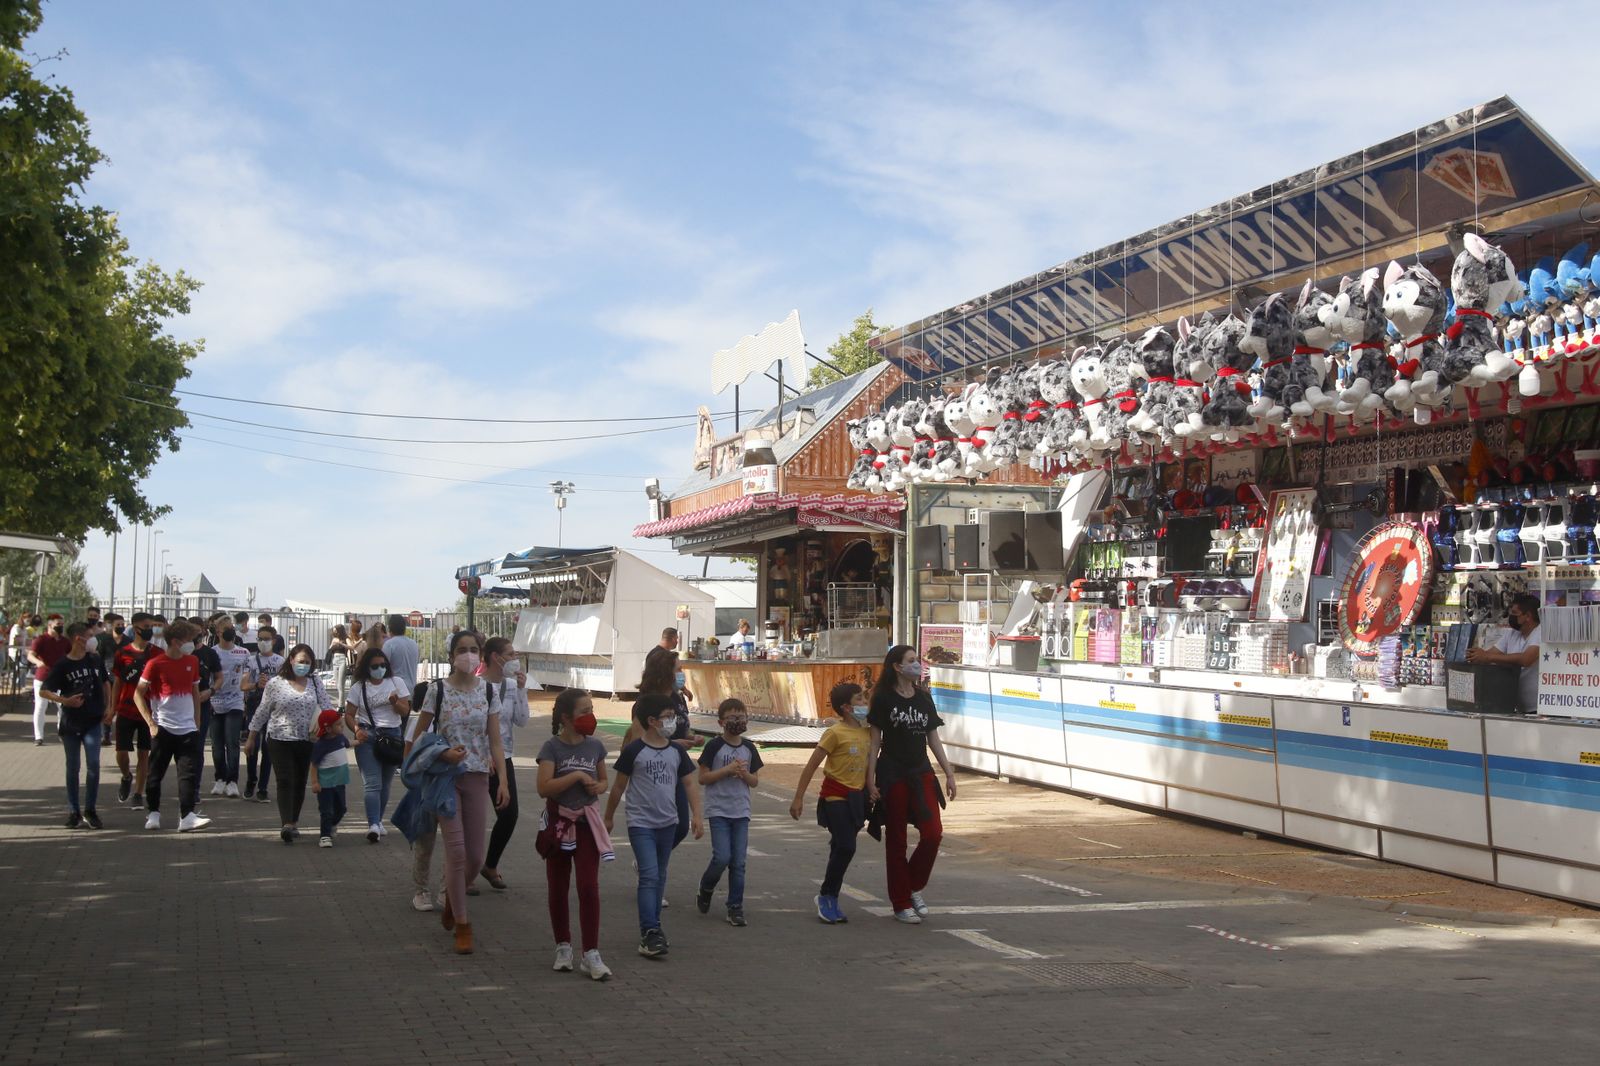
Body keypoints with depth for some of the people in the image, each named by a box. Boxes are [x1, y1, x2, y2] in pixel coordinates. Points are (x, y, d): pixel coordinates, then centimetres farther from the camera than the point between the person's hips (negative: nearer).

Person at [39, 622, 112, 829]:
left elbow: (105, 682, 17)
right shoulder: (62, 665, -8)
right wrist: (64, 700, -22)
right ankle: (73, 811, 17)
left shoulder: (95, 660, 2)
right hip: (70, 722, -2)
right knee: (73, 767, 7)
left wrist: (108, 707, 9)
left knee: (94, 764, -7)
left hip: (93, 721, 2)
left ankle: (90, 810, 5)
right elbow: (45, 691, -7)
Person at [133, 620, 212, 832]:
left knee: (190, 773, -7)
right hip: (163, 727, -4)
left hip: (188, 728, 4)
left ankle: (187, 816, -10)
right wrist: (151, 723, -10)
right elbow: (138, 694, -4)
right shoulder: (156, 663, -7)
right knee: (156, 773, 7)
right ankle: (154, 813, 23)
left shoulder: (192, 661, 8)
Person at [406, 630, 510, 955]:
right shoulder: (438, 690, -5)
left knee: (475, 856, 6)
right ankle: (462, 925, 5)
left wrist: (503, 781, -4)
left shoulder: (488, 691, 3)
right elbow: (418, 734, 0)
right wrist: (442, 754, -17)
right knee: (456, 851, -6)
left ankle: (452, 899, 36)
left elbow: (495, 741, 3)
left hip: (477, 777, 3)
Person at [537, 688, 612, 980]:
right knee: (558, 888, 9)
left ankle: (590, 954, -2)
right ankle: (563, 947, 25)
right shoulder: (552, 747, -10)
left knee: (589, 887, -6)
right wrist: (577, 775, -23)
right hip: (558, 822, -2)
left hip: (586, 822, 2)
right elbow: (544, 788, -20)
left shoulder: (595, 746, 2)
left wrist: (597, 787, -6)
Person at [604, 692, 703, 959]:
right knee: (649, 876, -14)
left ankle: (651, 929, 25)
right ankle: (650, 932, -14)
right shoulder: (634, 751, -10)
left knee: (660, 877, 14)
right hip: (641, 824, -6)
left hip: (668, 824, 6)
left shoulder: (676, 752, 4)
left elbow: (690, 784, 7)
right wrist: (608, 817, 6)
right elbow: (619, 787, -1)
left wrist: (697, 816, -2)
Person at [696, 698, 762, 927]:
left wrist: (744, 774, -9)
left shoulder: (749, 748, 8)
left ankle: (735, 908, 11)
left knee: (738, 863, 2)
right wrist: (728, 770, -16)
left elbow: (755, 781, 13)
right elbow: (702, 778, -7)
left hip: (741, 812, 4)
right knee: (722, 857, -13)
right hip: (718, 810, -4)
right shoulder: (714, 746, -5)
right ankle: (705, 890, 16)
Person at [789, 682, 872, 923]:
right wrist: (798, 798, -11)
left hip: (857, 798, 7)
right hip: (836, 797, -6)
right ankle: (826, 896, 3)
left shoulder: (867, 732, 6)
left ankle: (830, 900, 19)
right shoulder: (835, 733, -14)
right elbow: (812, 766, -11)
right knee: (845, 847, -13)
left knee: (841, 849, 10)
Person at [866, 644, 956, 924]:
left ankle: (915, 888, 14)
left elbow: (933, 739, 13)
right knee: (896, 840, 3)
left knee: (933, 833, -8)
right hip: (893, 775, -4)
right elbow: (875, 741, -6)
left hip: (921, 773, 4)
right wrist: (871, 780, -10)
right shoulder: (884, 699, -5)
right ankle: (901, 904, 14)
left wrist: (949, 773, 9)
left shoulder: (923, 698, 10)